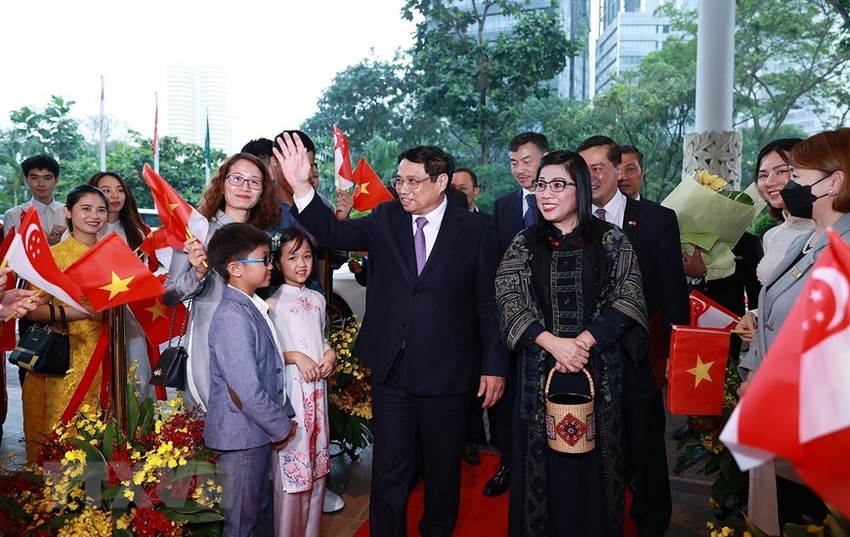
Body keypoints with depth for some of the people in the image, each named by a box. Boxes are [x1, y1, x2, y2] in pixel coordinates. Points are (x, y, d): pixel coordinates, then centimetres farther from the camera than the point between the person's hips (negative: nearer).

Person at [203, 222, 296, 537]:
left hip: (259, 430, 9)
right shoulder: (232, 317, -24)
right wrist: (281, 427, -14)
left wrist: (285, 415, 7)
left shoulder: (252, 307, 7)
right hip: (242, 437, -9)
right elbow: (247, 391, -26)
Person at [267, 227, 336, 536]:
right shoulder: (273, 303, -9)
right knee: (290, 464, 0)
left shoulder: (317, 299, 9)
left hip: (317, 387, 6)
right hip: (289, 389, -6)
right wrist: (295, 357, -19)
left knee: (316, 462, 14)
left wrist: (330, 354, 0)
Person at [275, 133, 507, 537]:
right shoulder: (385, 219, 1)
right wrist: (301, 187, -27)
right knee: (389, 472, 12)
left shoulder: (474, 230, -5)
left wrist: (494, 365, -5)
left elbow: (490, 303, -4)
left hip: (447, 374, -1)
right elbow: (335, 233, -13)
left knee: (443, 470, 18)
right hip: (391, 369, 1)